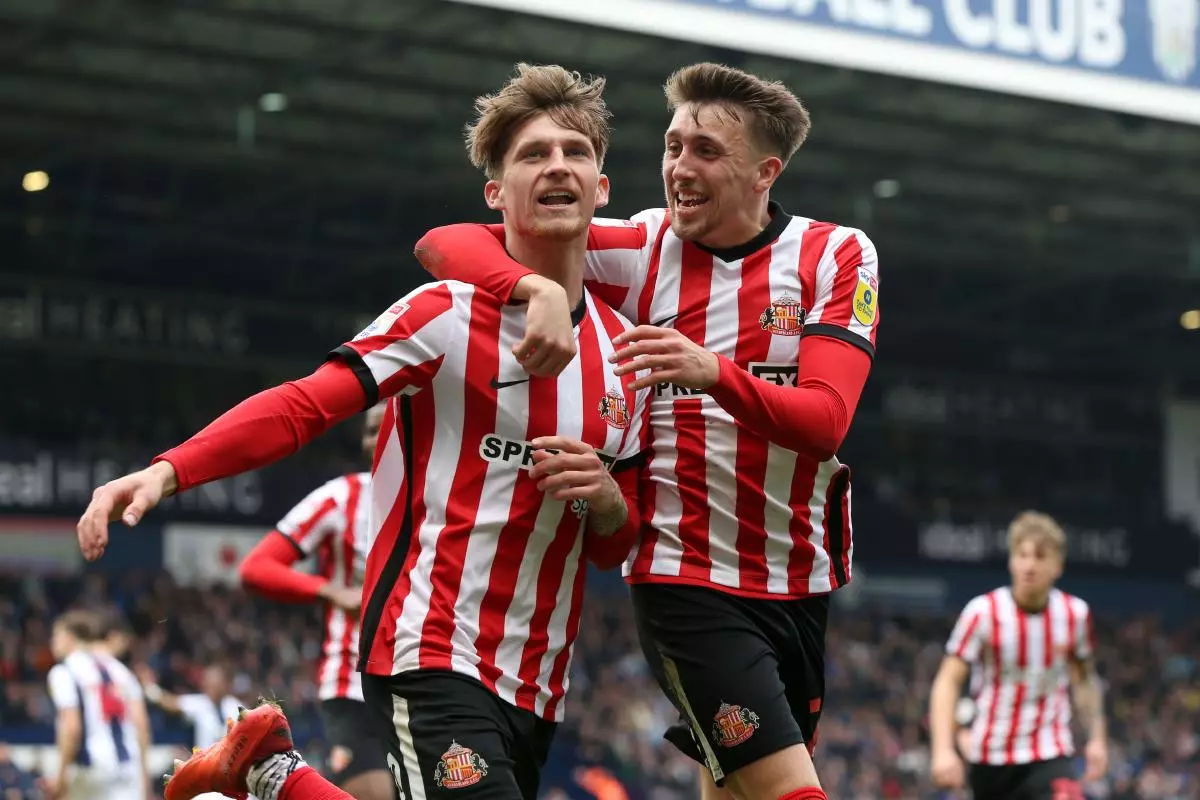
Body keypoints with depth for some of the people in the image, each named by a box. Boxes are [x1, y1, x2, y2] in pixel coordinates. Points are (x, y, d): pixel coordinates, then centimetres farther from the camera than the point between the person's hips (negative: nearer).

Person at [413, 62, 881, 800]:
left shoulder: (838, 256, -3)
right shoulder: (638, 250, -4)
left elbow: (825, 421, -18)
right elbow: (445, 244, -11)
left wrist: (714, 372, -36)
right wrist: (539, 287, -32)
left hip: (801, 579, 3)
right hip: (684, 575, -3)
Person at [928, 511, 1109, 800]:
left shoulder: (1075, 613, -1)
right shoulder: (983, 612, -10)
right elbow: (948, 681, -12)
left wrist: (1097, 738, 10)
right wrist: (943, 750, -22)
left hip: (1050, 754, 0)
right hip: (991, 757, 0)